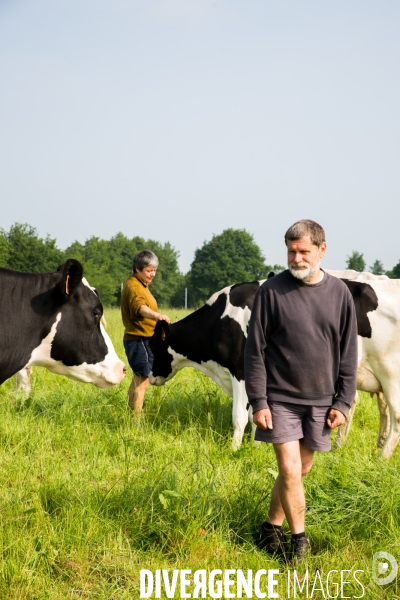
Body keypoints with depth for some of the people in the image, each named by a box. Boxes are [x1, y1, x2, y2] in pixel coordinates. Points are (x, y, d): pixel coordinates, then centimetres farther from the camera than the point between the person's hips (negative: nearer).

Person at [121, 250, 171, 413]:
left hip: (143, 339, 11)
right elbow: (140, 307, -37)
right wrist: (156, 315, -53)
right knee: (142, 381, -12)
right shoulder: (133, 285, -16)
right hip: (140, 339, -11)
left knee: (138, 379, 17)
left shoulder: (140, 284, 17)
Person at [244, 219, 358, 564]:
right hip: (280, 398, -3)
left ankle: (272, 529, 27)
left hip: (320, 400, 3)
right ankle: (299, 540, 8)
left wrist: (343, 402, 1)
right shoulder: (272, 290, -7)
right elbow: (255, 350, -5)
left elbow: (348, 353, 6)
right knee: (289, 470, -7)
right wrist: (258, 402, -9)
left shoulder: (339, 293, 1)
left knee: (302, 469, 10)